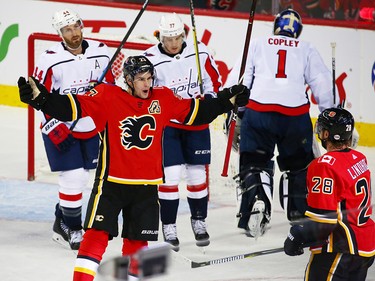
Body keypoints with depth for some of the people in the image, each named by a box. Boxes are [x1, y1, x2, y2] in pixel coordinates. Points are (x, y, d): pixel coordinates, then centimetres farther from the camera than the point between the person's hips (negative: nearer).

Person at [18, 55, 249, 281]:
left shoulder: (164, 99, 2)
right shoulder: (107, 97, -10)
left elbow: (194, 112, 13)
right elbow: (74, 107, -17)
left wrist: (225, 101, 8)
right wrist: (41, 98, -30)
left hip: (147, 185, 4)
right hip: (111, 183, -4)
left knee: (138, 240, 12)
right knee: (97, 233, -11)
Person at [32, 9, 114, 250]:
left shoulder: (100, 52, -4)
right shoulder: (50, 60, -17)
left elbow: (110, 86, 10)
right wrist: (55, 128, -18)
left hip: (91, 127, 5)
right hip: (60, 128, -5)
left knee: (81, 177, 12)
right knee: (73, 178, -9)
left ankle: (61, 222, 30)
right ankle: (72, 229, 7)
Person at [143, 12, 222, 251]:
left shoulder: (199, 51, -7)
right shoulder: (151, 59, -15)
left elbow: (214, 79, 7)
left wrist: (209, 99, -5)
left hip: (197, 121, 3)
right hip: (165, 123, -3)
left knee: (198, 173, 9)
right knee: (171, 174, -9)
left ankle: (199, 221, 28)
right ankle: (169, 227, 3)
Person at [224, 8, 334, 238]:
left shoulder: (257, 45, 16)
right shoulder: (307, 50, 16)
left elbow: (238, 78, 8)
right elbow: (322, 82, 10)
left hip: (258, 111, -1)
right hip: (296, 113, 1)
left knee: (255, 163, 7)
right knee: (298, 165, 19)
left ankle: (256, 207, -15)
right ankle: (299, 213, 22)